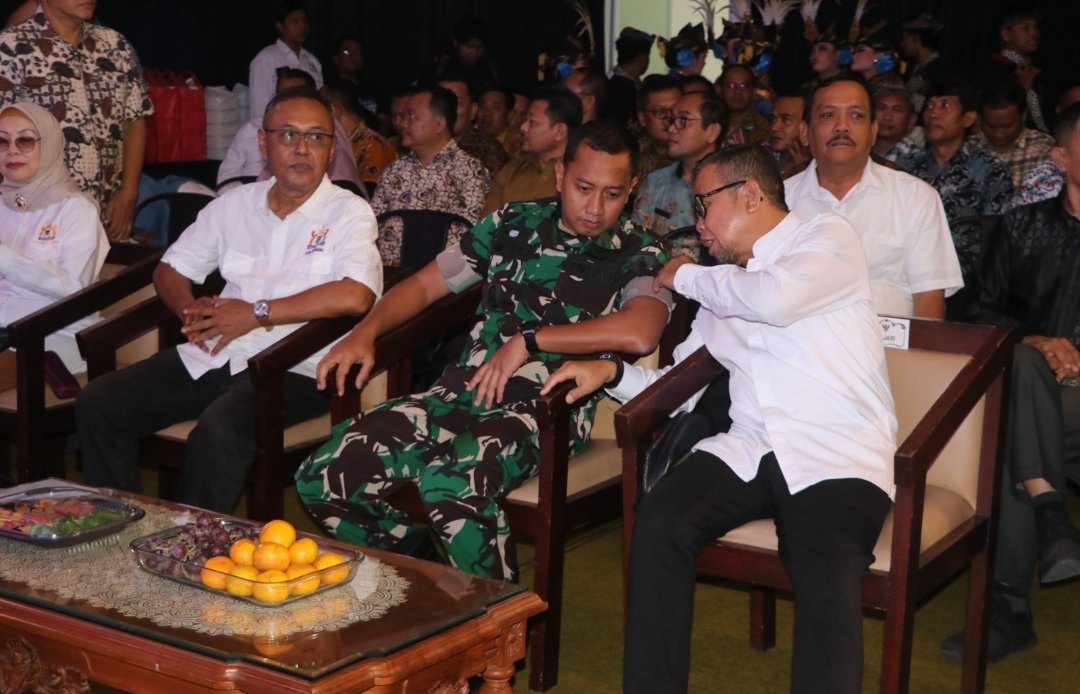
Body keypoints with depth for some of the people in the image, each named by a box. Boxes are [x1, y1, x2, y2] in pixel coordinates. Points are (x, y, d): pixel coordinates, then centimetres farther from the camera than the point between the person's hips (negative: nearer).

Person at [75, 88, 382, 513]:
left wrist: (257, 313, -14)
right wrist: (194, 314, -3)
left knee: (219, 429, -34)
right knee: (97, 403, -9)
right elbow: (170, 270, 21)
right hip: (212, 356, 6)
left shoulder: (349, 213, -3)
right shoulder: (234, 204, 15)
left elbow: (357, 296, -20)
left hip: (293, 368, -6)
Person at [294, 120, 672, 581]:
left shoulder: (638, 256, 3)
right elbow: (423, 285, 20)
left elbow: (640, 333, -20)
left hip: (545, 407, -5)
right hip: (461, 390, 5)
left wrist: (529, 340, -16)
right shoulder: (515, 224, 17)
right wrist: (365, 332, 2)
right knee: (322, 480, -13)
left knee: (450, 485, -37)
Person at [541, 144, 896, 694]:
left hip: (840, 458, -5)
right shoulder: (721, 289, 24)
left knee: (828, 585, -32)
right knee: (656, 523, -24)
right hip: (749, 451, 5)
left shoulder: (829, 238, 5)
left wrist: (685, 277, 1)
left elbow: (777, 298, -16)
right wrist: (610, 371, 5)